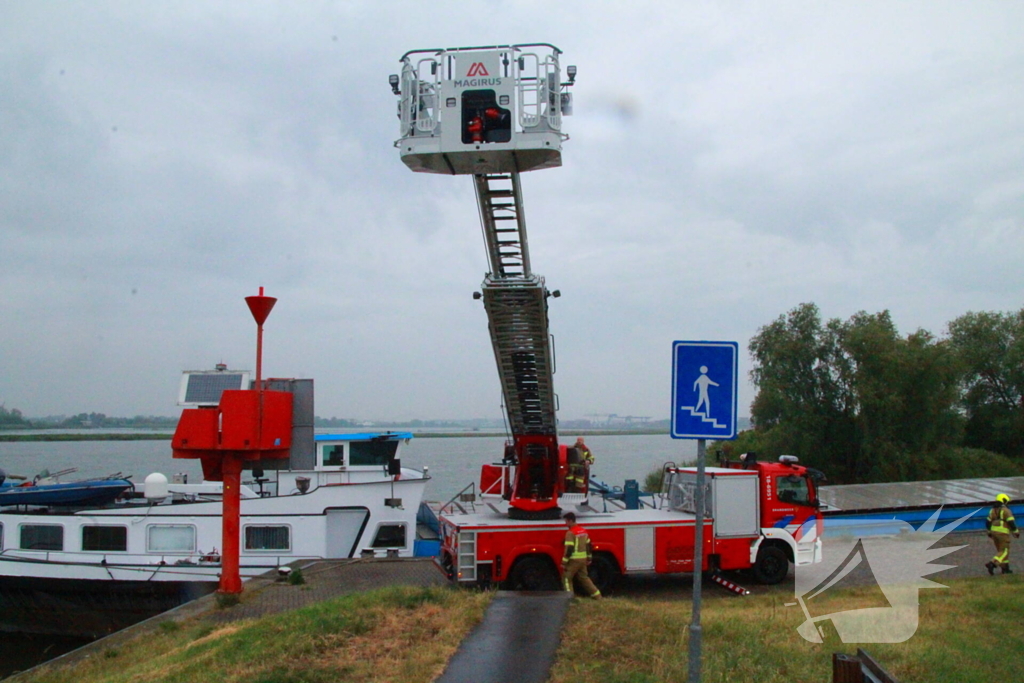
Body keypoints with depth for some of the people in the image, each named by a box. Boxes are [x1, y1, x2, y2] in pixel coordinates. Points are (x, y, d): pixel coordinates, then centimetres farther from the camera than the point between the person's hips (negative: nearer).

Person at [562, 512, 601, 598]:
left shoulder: (570, 533, -15)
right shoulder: (584, 531, 11)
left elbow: (569, 549, -19)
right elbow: (588, 545, 16)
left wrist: (564, 562, -14)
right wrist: (589, 558, 23)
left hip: (574, 560, -8)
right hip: (583, 559, 8)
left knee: (567, 578, 3)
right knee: (584, 577, 19)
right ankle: (597, 594, 18)